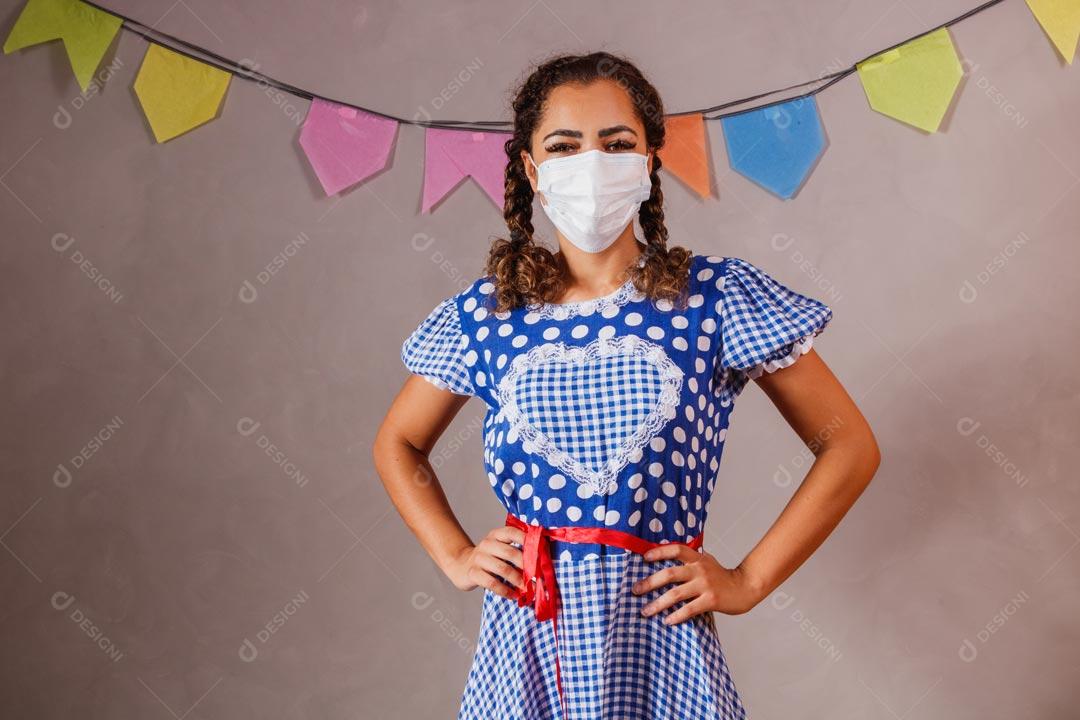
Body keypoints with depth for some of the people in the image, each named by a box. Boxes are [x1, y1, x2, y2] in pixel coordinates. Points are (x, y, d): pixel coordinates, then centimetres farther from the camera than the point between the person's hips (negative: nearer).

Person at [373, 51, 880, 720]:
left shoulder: (717, 297, -8)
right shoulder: (486, 313, -1)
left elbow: (852, 448, -3)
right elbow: (397, 444, 15)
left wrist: (748, 580, -7)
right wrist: (455, 556, 2)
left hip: (657, 633, -1)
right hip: (523, 636, 2)